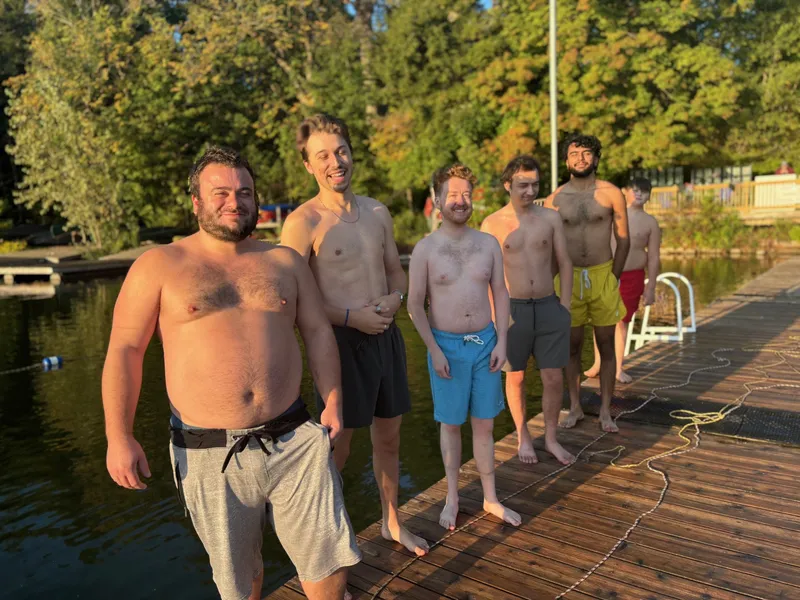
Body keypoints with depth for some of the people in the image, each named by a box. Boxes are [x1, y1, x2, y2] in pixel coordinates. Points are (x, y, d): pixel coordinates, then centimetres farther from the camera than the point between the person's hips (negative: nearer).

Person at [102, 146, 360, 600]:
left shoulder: (286, 262, 7)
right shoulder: (160, 266, -1)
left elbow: (318, 331, 9)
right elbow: (124, 349, -3)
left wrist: (334, 402, 1)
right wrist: (119, 437, -9)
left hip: (295, 440, 2)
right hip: (210, 454, -2)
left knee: (329, 558, 8)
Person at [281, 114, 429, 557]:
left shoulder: (377, 212, 8)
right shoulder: (303, 222, -12)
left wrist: (395, 297, -5)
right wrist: (351, 317, -19)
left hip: (386, 336, 6)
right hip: (341, 342, -6)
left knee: (388, 437, 19)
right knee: (336, 447, 5)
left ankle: (391, 522, 41)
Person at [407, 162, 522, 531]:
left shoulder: (488, 244, 3)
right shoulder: (425, 249, -7)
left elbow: (500, 293, 6)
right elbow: (415, 305, -6)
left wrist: (501, 341, -2)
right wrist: (435, 351, -11)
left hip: (486, 343, 3)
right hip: (447, 346, -2)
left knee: (484, 424, 12)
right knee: (450, 424, 10)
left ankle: (490, 499, 27)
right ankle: (452, 497, 27)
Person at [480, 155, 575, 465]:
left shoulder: (551, 217, 3)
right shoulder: (492, 223, -4)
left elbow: (564, 262, 7)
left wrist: (565, 304, 0)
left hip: (549, 307, 2)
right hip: (513, 309, -2)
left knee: (554, 379, 6)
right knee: (515, 377, 10)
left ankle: (551, 439, 25)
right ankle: (523, 436, 30)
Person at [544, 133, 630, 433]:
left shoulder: (611, 193, -1)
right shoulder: (554, 199, 1)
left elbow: (623, 239, 2)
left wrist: (613, 278, -1)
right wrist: (554, 283, 0)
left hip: (603, 276, 0)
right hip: (569, 278, 1)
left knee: (606, 346, 7)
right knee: (572, 346, 9)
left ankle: (605, 410, 19)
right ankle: (575, 408, 22)